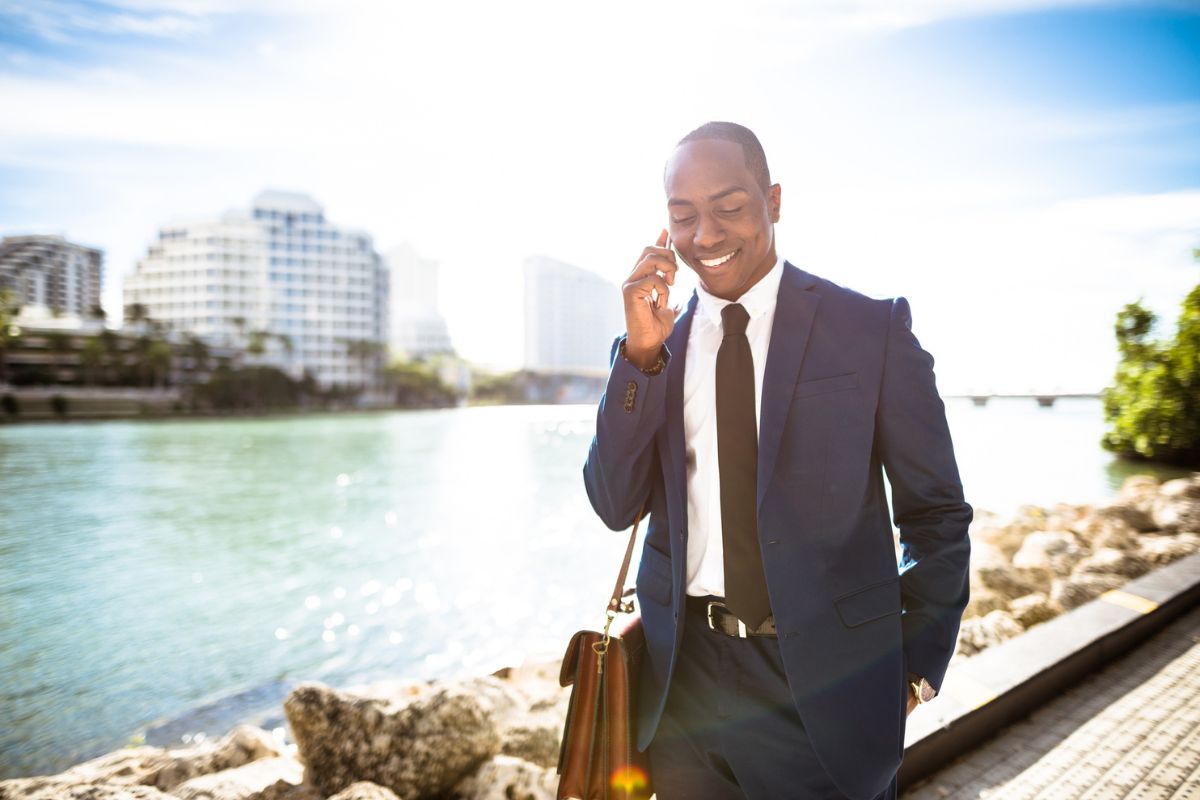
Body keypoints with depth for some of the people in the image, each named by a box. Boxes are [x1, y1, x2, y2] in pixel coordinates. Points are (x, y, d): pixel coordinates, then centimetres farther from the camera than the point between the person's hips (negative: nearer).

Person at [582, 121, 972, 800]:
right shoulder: (651, 347, 2)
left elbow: (935, 513, -1)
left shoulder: (873, 328, -6)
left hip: (825, 679, -2)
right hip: (684, 676, 3)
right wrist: (642, 353, -14)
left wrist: (917, 667, -3)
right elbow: (615, 507, -5)